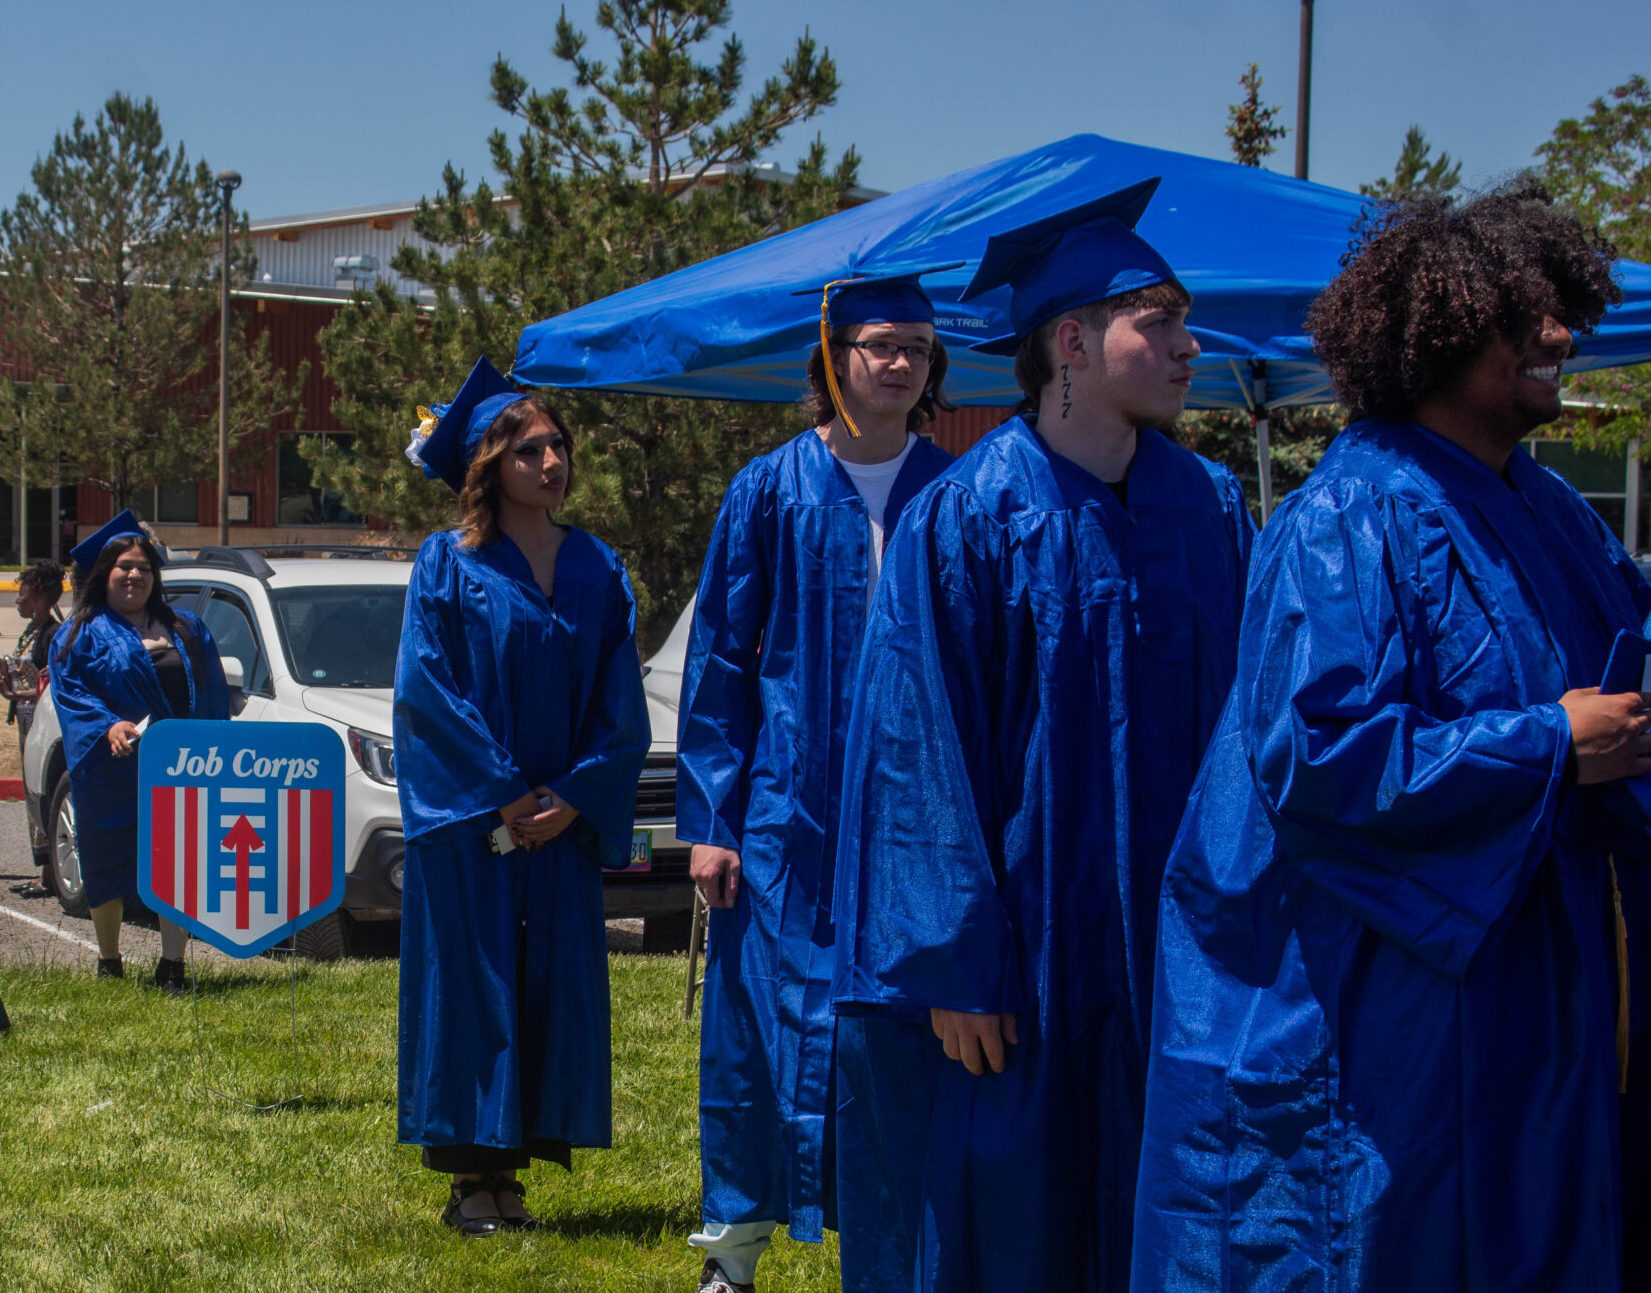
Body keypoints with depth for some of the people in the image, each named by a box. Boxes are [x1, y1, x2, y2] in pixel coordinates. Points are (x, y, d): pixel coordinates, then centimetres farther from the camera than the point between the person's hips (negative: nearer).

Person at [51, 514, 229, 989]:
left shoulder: (183, 627, 16)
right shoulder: (83, 632, 6)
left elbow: (212, 693, 14)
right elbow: (67, 690, -4)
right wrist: (106, 726, -21)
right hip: (111, 772, -2)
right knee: (109, 865, 5)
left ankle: (172, 964, -3)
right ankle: (109, 962, 20)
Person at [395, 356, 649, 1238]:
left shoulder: (596, 570, 9)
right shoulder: (448, 565, -2)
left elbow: (621, 704, 6)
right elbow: (424, 689, -9)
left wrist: (573, 797, -7)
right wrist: (499, 799, -14)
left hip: (561, 823, 4)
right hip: (467, 824, -4)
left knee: (557, 989, 2)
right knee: (469, 983, -3)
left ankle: (508, 1168, 9)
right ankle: (470, 1177, 2)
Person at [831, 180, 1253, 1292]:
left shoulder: (1212, 511, 5)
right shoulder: (964, 519, -8)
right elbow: (921, 746, -10)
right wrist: (955, 966, -14)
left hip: (1182, 947, 4)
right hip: (1033, 944, -4)